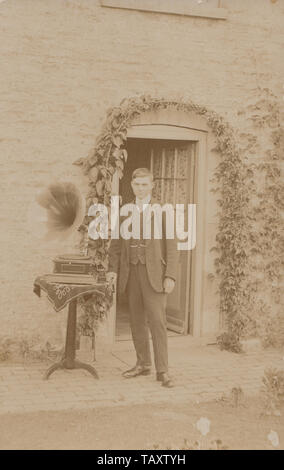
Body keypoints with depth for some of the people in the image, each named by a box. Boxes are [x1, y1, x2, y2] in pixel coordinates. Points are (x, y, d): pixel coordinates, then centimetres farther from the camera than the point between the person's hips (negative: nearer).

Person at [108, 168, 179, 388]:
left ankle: (162, 370, -1)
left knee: (157, 321, -7)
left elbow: (172, 246, -2)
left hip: (154, 274, -4)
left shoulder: (163, 211, 1)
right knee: (137, 322, 10)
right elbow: (116, 244, 14)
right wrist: (112, 271, 4)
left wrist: (170, 276, -10)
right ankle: (143, 363, 23)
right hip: (131, 273, 4)